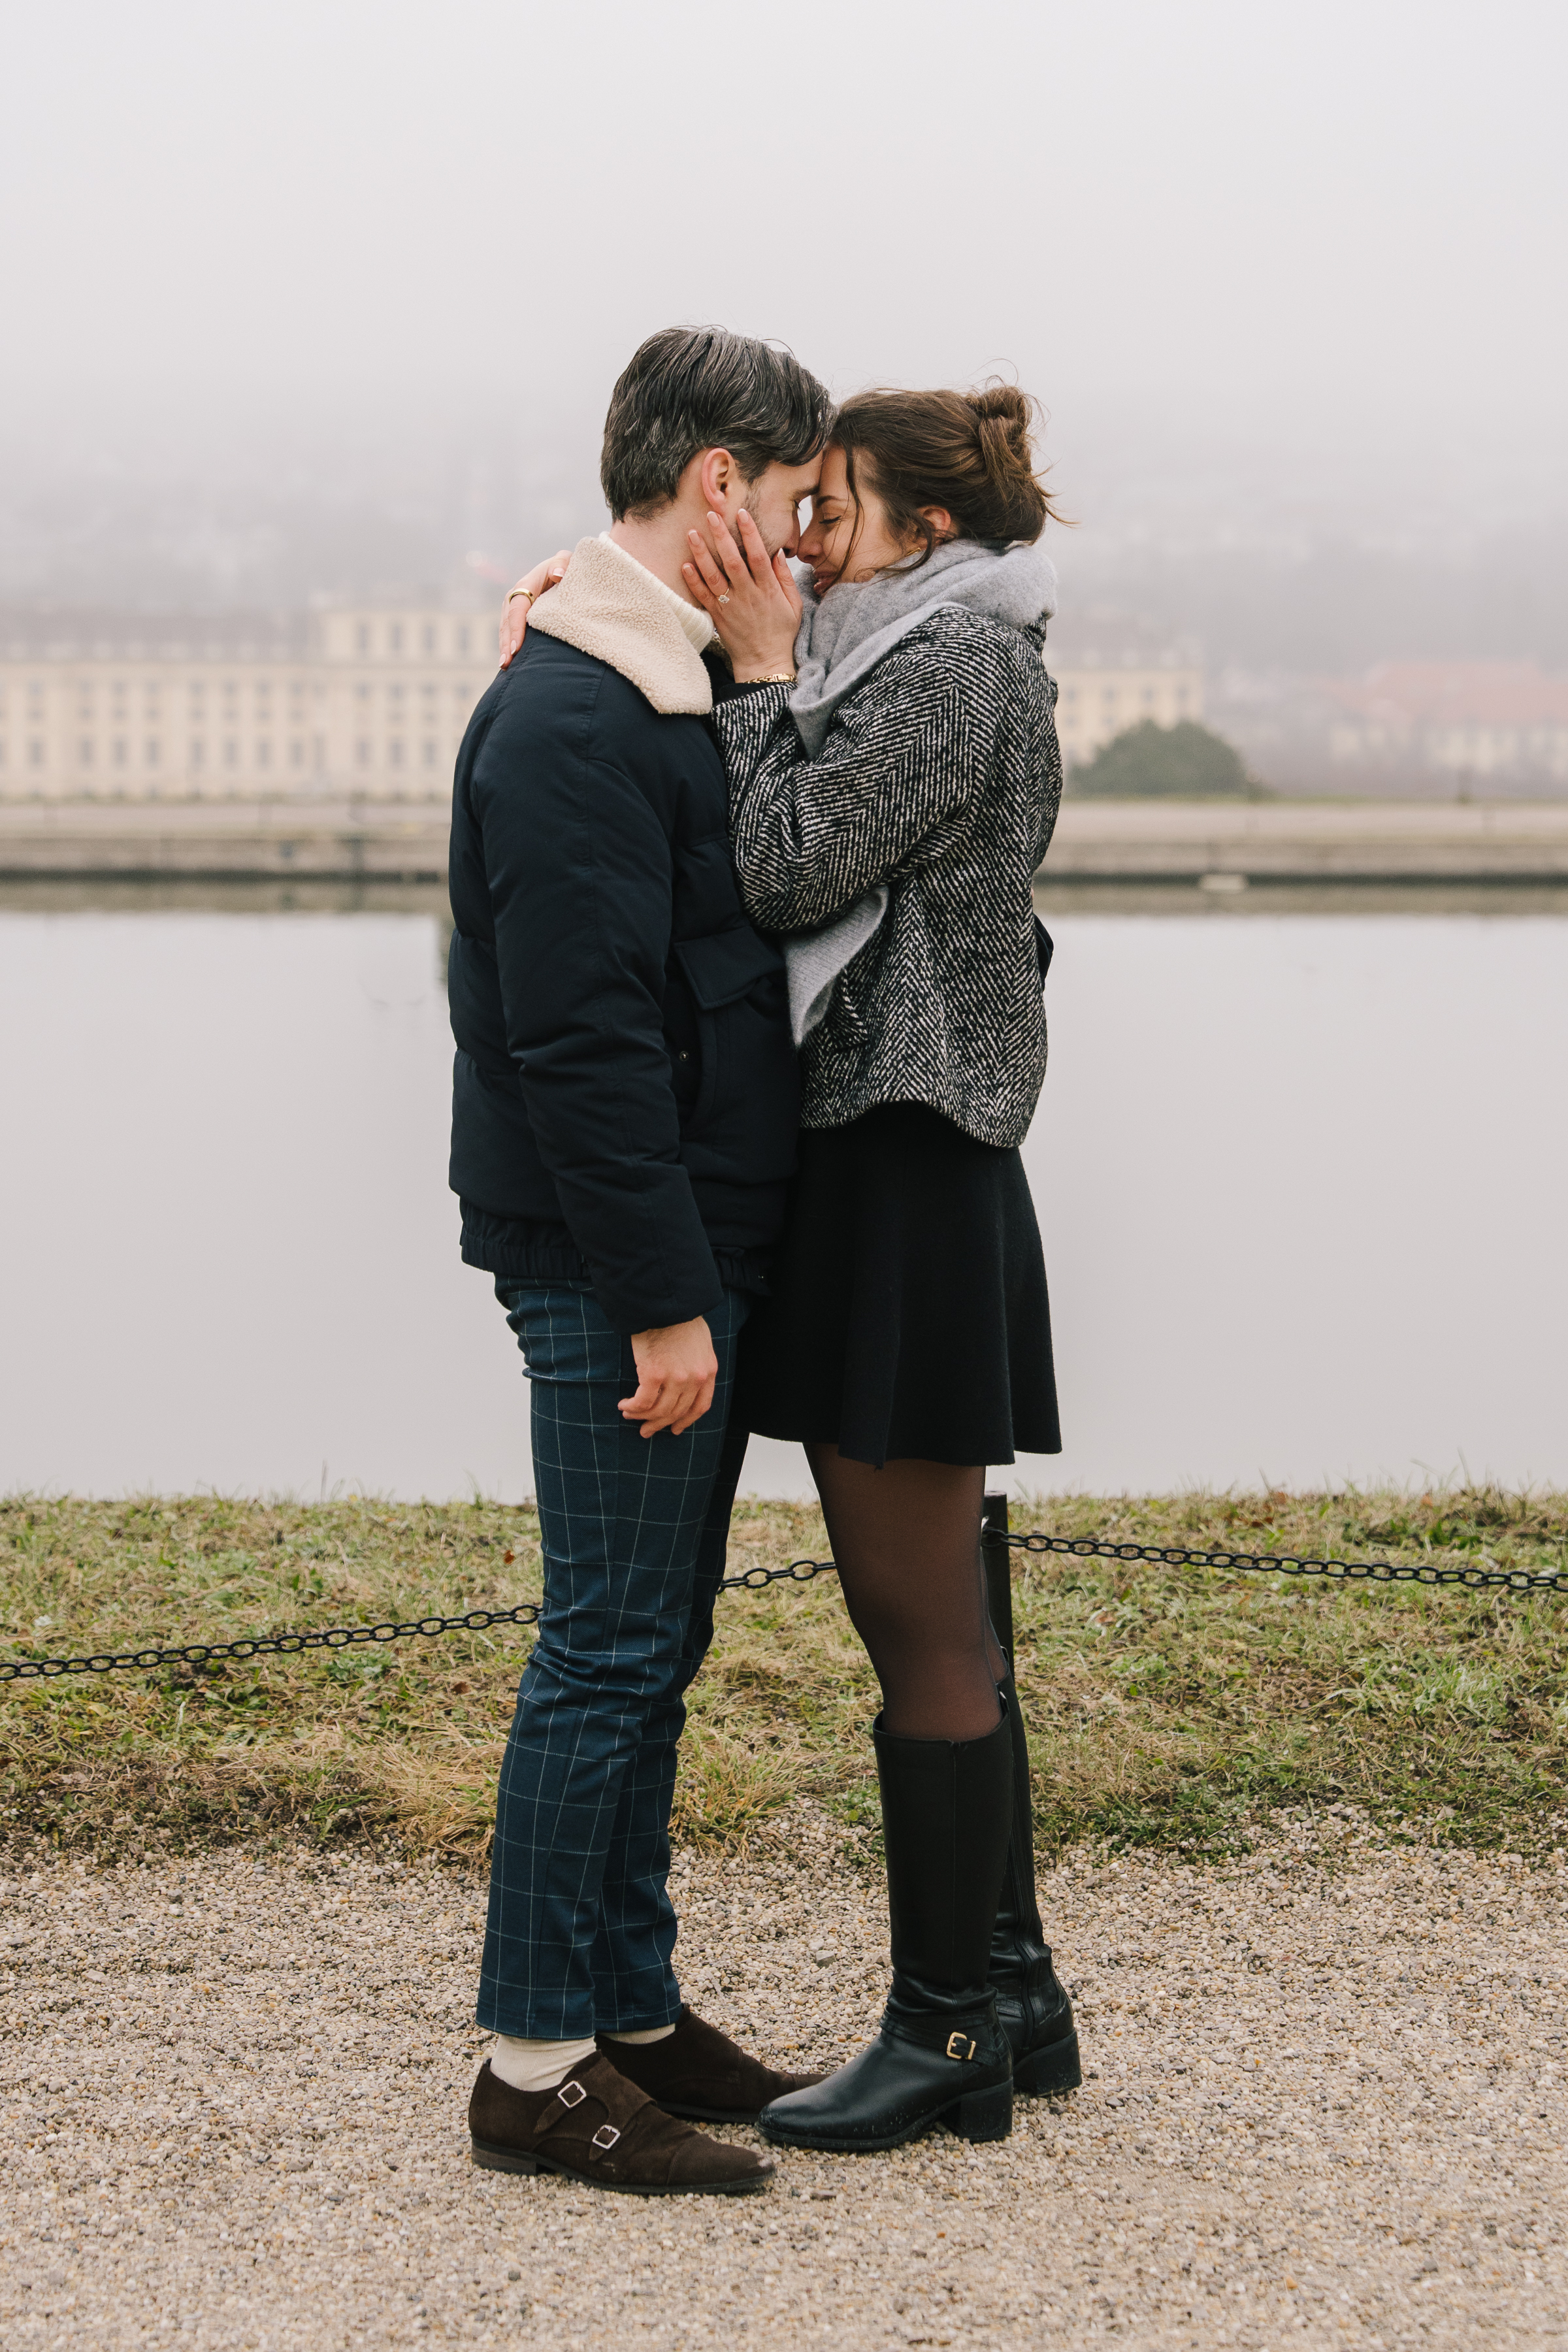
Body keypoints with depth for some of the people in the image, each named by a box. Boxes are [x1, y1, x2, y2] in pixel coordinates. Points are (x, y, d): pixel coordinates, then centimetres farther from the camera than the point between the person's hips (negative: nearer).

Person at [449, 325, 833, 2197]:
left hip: (697, 1256, 10)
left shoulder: (682, 693, 16)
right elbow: (581, 1038, -22)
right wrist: (660, 1301, -22)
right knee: (612, 1649, -5)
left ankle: (630, 2010, 23)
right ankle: (537, 2065, 2)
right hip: (618, 1268, -10)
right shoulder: (570, 720, -17)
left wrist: (706, 1277, 16)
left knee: (652, 1642, 14)